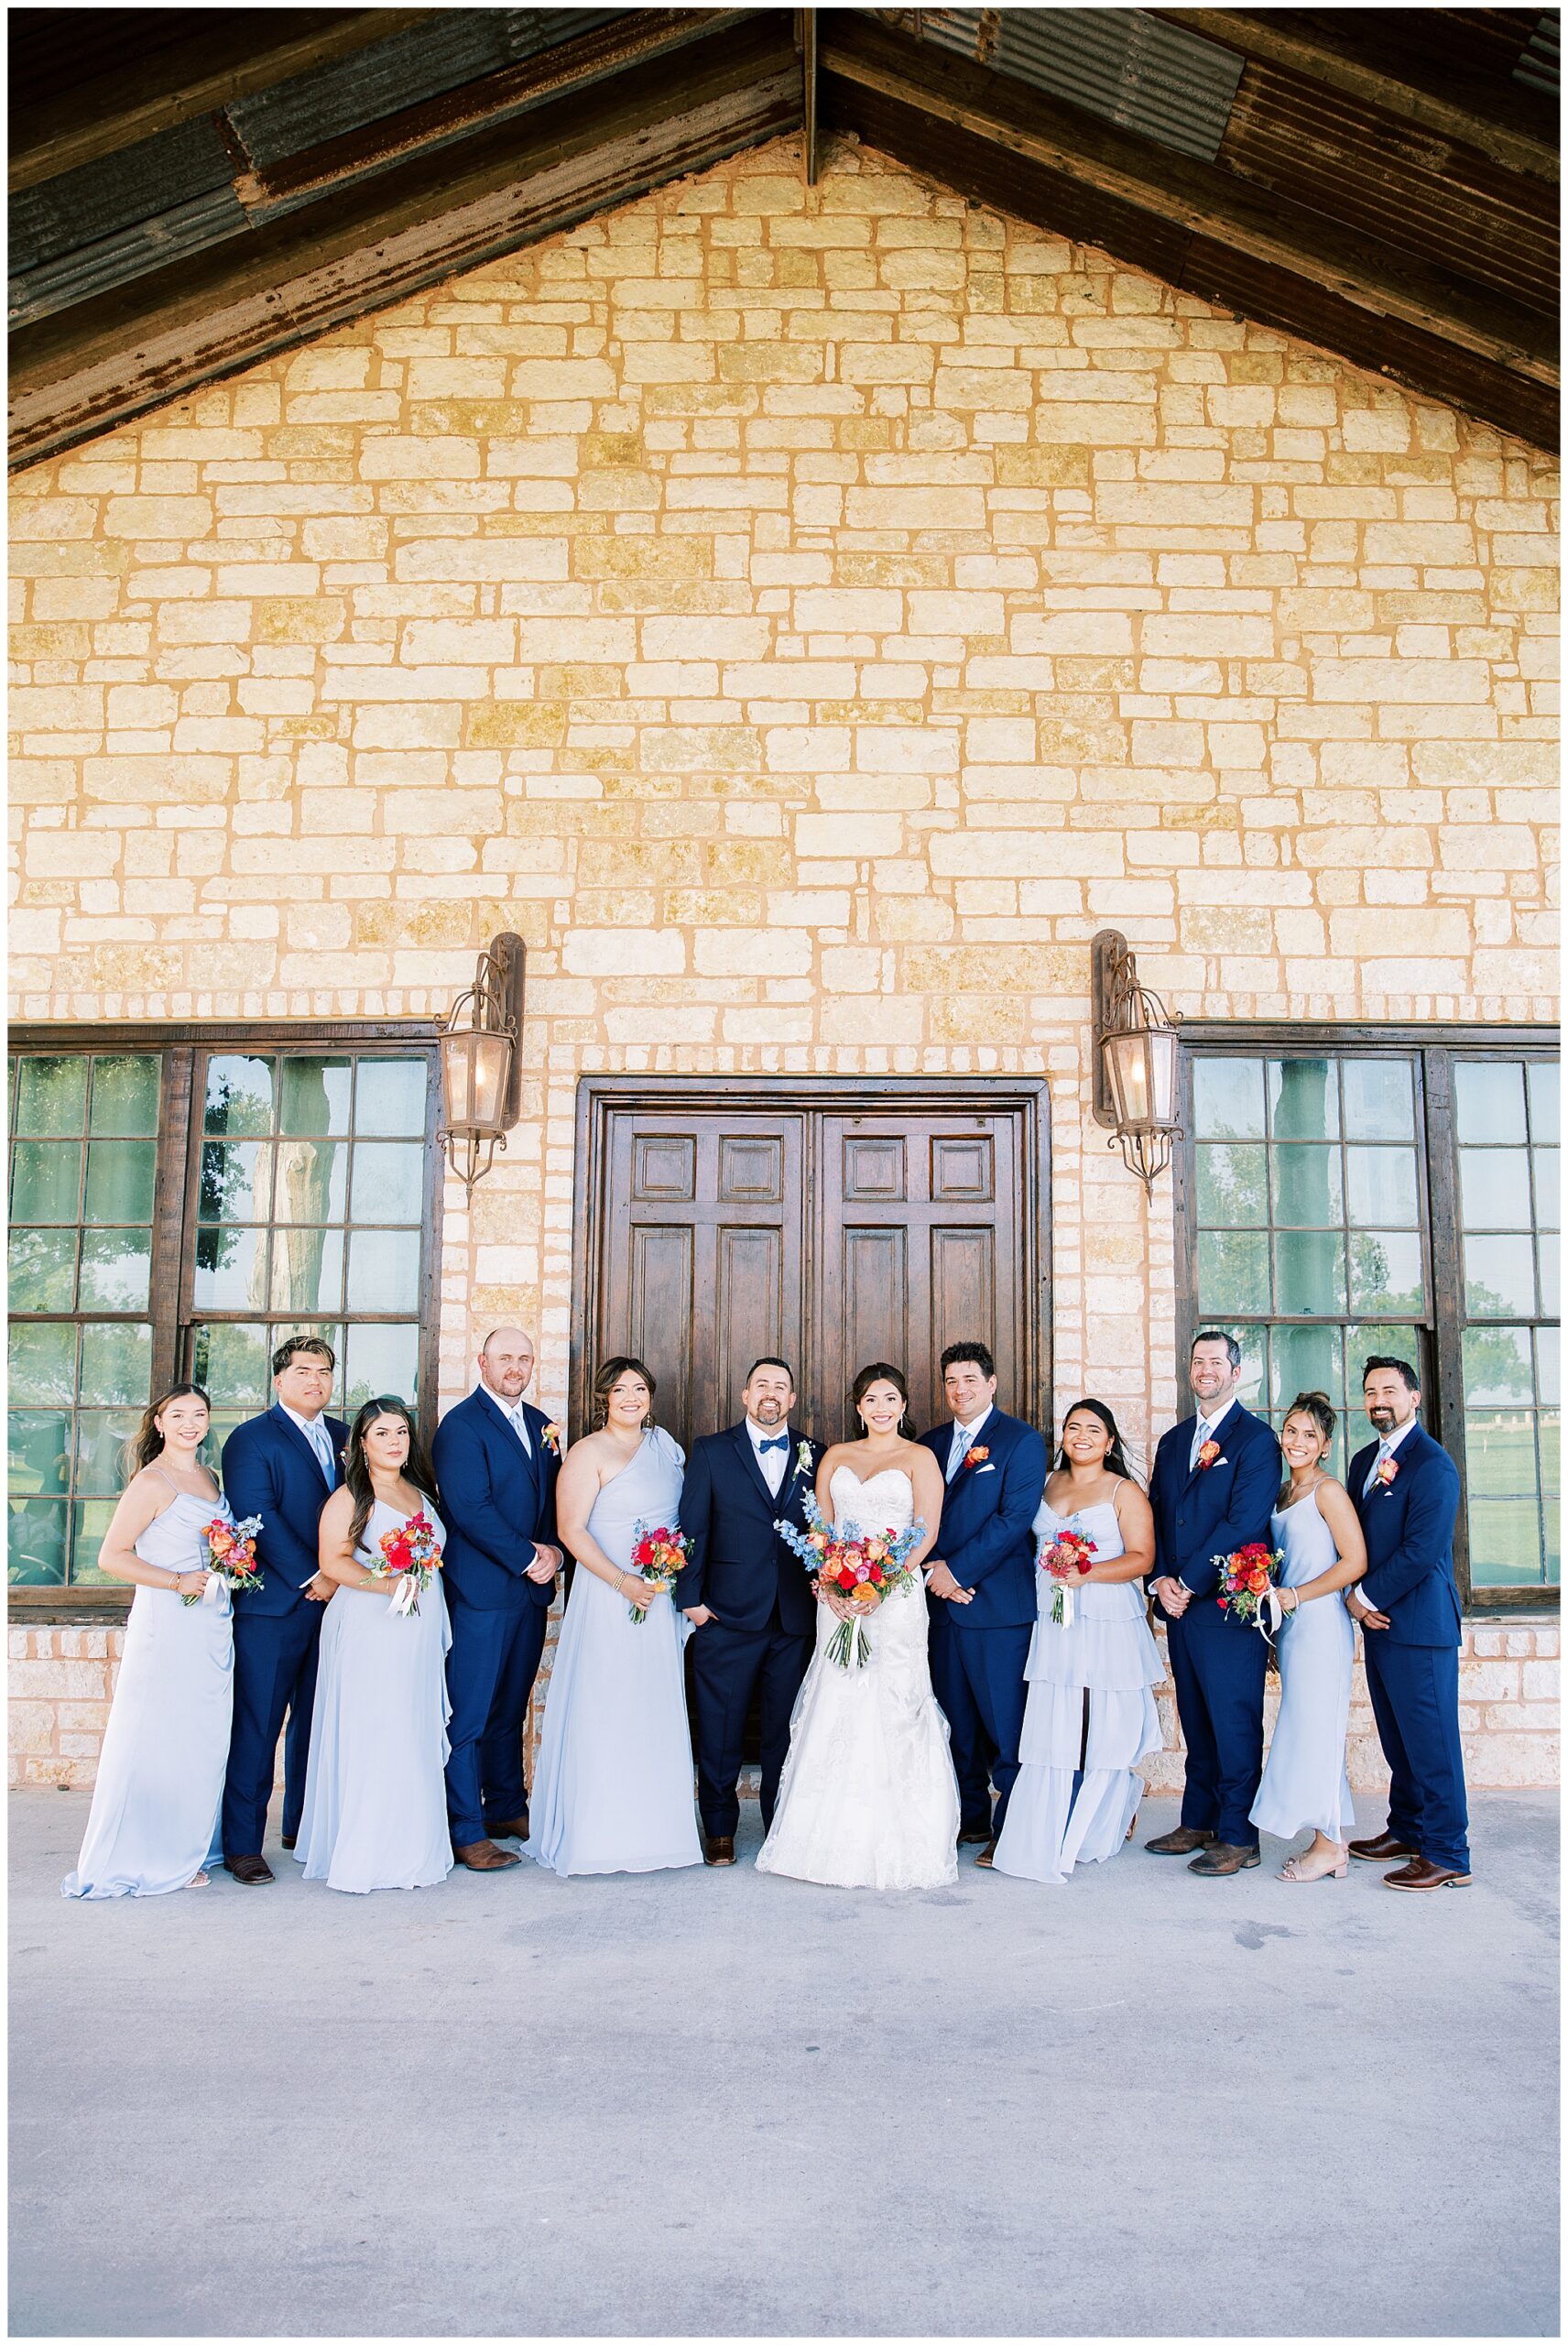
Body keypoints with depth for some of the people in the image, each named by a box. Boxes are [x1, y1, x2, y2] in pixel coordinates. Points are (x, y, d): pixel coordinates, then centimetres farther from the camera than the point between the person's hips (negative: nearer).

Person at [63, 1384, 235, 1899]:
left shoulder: (207, 1477, 13)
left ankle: (185, 1852, 21)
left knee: (202, 1741, 10)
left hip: (213, 1625, 7)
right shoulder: (151, 1481, -9)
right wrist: (178, 1581, -18)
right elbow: (112, 1556, -13)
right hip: (166, 1625, -7)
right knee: (159, 1738, -1)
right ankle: (146, 1857, 11)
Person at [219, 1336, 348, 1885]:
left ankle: (305, 1827, 25)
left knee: (317, 1719, 12)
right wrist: (310, 1576, -14)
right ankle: (242, 1844, 7)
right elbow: (257, 1517, -13)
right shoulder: (251, 1439, -4)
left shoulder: (343, 1436, 14)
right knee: (257, 1725, -1)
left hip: (330, 1600, 6)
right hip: (271, 1604, -6)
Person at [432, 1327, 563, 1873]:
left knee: (511, 1708, 16)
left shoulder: (539, 1423, 15)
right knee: (469, 1715, -2)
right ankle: (466, 1832, 5)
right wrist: (528, 1558, -14)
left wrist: (552, 1550, -2)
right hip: (481, 1592, -7)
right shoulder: (460, 1424, -9)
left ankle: (507, 1808, 28)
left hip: (531, 1591, 7)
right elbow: (470, 1509, -16)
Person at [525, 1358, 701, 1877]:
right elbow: (572, 1529, -14)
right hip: (608, 1597, -6)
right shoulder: (590, 1452, -9)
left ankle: (651, 1829, 21)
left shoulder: (663, 1443, 11)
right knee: (605, 1712, -3)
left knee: (655, 1712, 11)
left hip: (662, 1597, 6)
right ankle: (602, 1834, 7)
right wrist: (623, 1582, -20)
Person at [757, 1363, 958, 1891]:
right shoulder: (836, 1456, 15)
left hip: (895, 1597, -4)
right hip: (837, 1597, 4)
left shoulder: (919, 1458, 3)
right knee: (836, 1709, 2)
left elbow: (927, 1531, -5)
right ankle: (834, 1840, 10)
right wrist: (829, 1584, -8)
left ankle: (894, 1843, 2)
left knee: (890, 1709, -6)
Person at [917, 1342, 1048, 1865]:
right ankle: (969, 1818, 23)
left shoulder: (1021, 1440, -3)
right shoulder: (932, 1443, 15)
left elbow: (1015, 1518, -12)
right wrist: (932, 1571, -5)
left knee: (1005, 1723, -2)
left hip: (999, 1603, -6)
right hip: (943, 1601, 6)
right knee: (956, 1720, 12)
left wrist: (957, 1569, -14)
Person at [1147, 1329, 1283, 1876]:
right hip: (1180, 1605, 7)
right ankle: (1198, 1823, 23)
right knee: (1196, 1723, 13)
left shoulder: (1255, 1439, -6)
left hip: (1229, 1605, -7)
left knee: (1235, 1723, -1)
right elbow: (1158, 1518, 15)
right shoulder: (1173, 1440, 17)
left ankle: (1238, 1837, 8)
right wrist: (1162, 1580, -2)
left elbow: (1244, 1522, -14)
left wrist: (1190, 1583, -14)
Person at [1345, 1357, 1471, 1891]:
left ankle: (1447, 1856, 5)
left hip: (1418, 1624, -9)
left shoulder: (1431, 1463, -13)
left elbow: (1421, 1549, -19)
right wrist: (1356, 1599, 1)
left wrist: (1366, 1597, -12)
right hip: (1379, 1622, 9)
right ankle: (1406, 1831, 29)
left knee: (1430, 1741, -3)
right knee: (1398, 1740, 17)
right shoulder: (1365, 1461, 15)